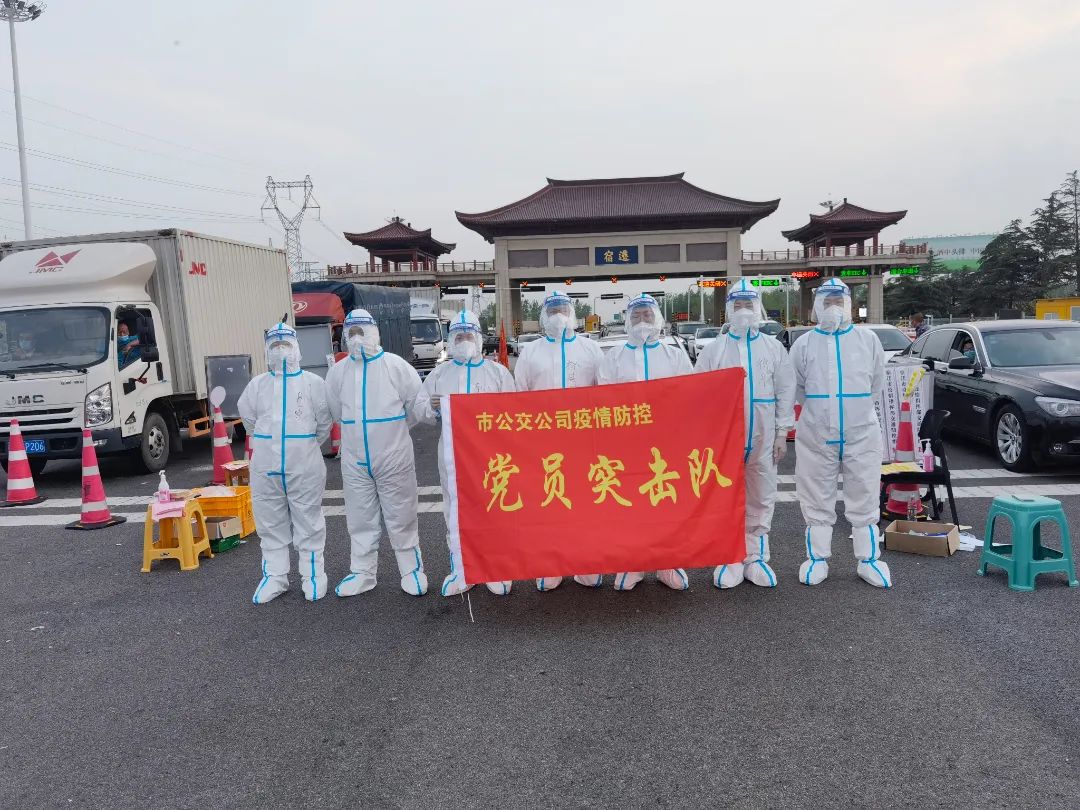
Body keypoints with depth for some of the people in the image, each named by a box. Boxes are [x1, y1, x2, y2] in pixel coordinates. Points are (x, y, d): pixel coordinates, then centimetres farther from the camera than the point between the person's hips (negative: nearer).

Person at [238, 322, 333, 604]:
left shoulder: (313, 382, -1)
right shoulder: (257, 385, 6)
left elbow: (323, 423, 5)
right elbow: (249, 420, 14)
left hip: (305, 466, -3)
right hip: (265, 466, 3)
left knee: (308, 521, 5)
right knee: (271, 523, 9)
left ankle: (313, 576, 15)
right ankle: (274, 576, 19)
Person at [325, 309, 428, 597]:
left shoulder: (396, 366, -4)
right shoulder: (338, 371, 5)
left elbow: (416, 405, 0)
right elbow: (335, 411, 15)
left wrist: (393, 429, 8)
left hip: (394, 457, -3)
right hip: (354, 460, 3)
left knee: (401, 518, 4)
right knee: (360, 519, 12)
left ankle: (412, 571, 18)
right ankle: (362, 573, 25)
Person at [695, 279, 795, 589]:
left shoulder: (773, 348, 7)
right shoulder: (714, 349, 4)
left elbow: (785, 392, 7)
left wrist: (782, 434, 1)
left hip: (763, 437, 1)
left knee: (761, 500, 6)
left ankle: (756, 558, 17)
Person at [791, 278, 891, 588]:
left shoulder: (868, 339, 3)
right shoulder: (803, 344, 2)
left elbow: (876, 383, 11)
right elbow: (796, 389, 9)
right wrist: (819, 408, 11)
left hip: (861, 434, 0)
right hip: (816, 436, 0)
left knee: (864, 500, 8)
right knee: (817, 501, 8)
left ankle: (869, 560, 20)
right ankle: (817, 559, 20)